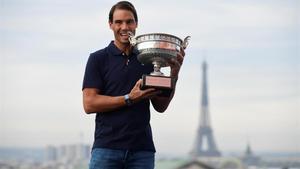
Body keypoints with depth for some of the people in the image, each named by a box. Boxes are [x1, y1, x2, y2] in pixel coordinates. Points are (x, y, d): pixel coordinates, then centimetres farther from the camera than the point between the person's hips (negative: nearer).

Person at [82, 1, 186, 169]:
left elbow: (160, 106, 11)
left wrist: (174, 74, -3)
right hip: (107, 147, -3)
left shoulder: (148, 60, 12)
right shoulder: (98, 59, 2)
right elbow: (89, 104, -6)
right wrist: (129, 99, -15)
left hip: (142, 149, 3)